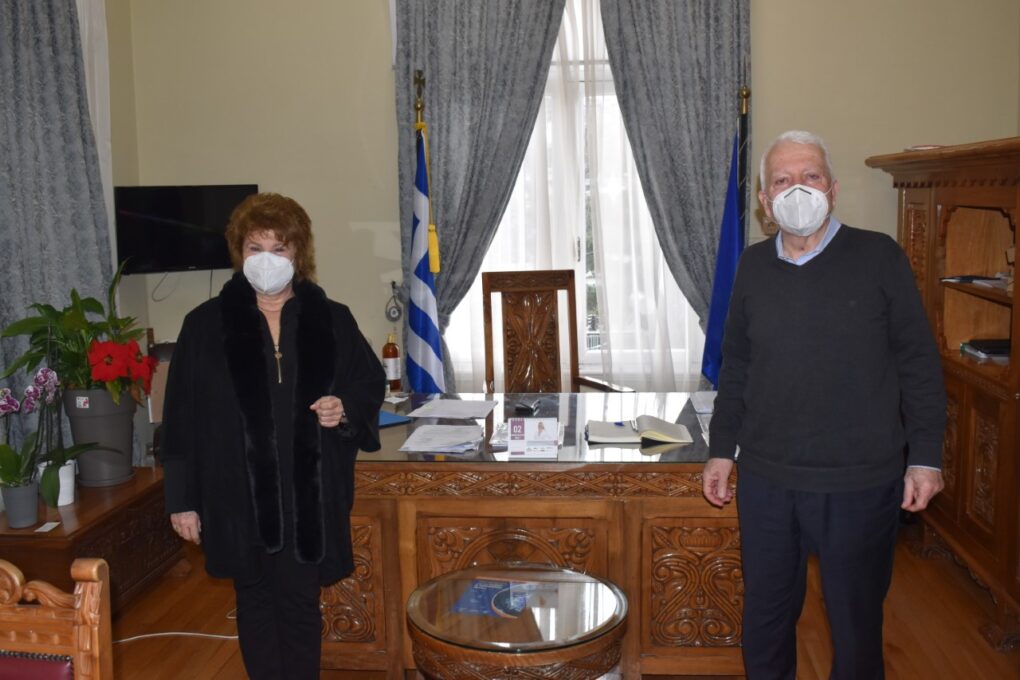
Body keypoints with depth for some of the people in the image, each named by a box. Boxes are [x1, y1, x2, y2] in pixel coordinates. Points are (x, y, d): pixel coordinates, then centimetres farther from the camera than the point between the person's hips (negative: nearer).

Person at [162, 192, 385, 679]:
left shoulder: (332, 320, 2)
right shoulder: (205, 325, -1)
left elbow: (371, 383, 12)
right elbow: (181, 419, -1)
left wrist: (346, 408, -11)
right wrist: (182, 499, -3)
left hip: (310, 495, 0)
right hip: (239, 495, 0)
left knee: (302, 605, 8)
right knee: (256, 603, 13)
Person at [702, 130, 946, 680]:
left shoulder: (878, 257, -5)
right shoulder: (753, 266, 4)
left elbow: (918, 362, -3)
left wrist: (925, 456, -5)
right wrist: (722, 449, 10)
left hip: (860, 481, -3)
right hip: (765, 477, 3)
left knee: (856, 615, 13)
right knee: (765, 613, 16)